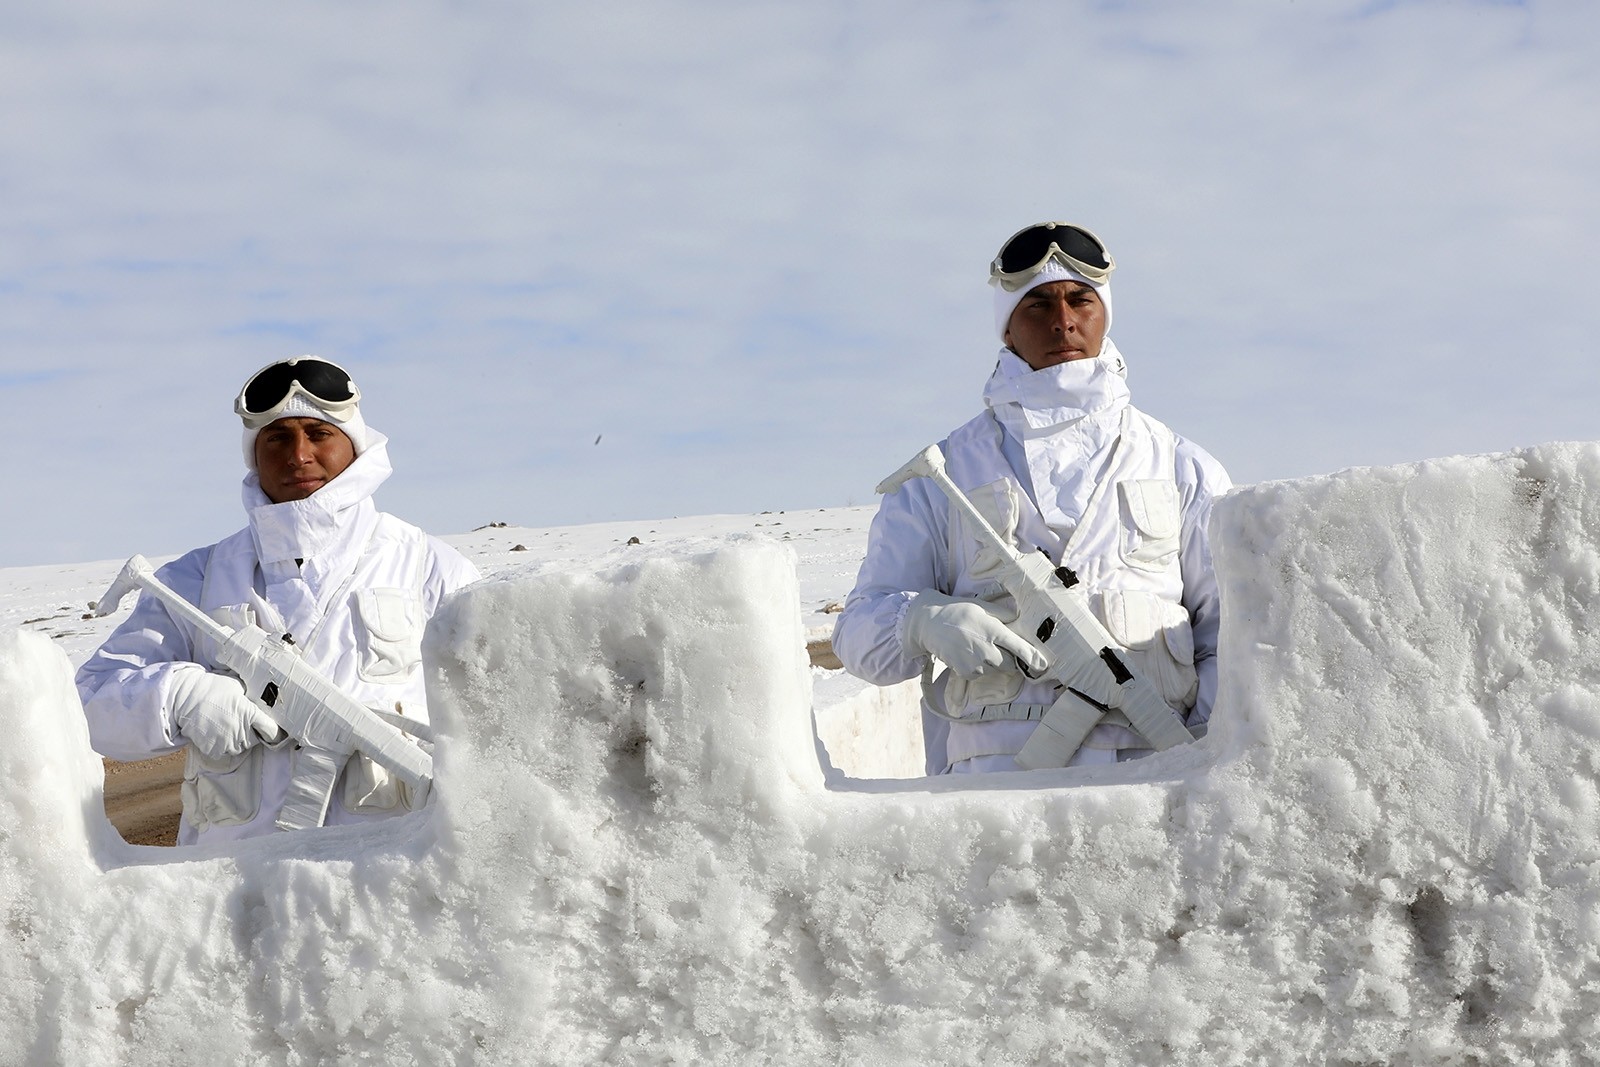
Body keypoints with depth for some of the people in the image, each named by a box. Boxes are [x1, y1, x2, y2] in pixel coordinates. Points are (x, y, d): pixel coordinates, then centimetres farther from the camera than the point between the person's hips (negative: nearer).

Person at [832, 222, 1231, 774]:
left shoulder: (1181, 468, 20)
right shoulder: (942, 475, 18)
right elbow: (860, 628, 13)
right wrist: (928, 620, -10)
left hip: (1145, 760, 2)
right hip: (996, 763, -1)